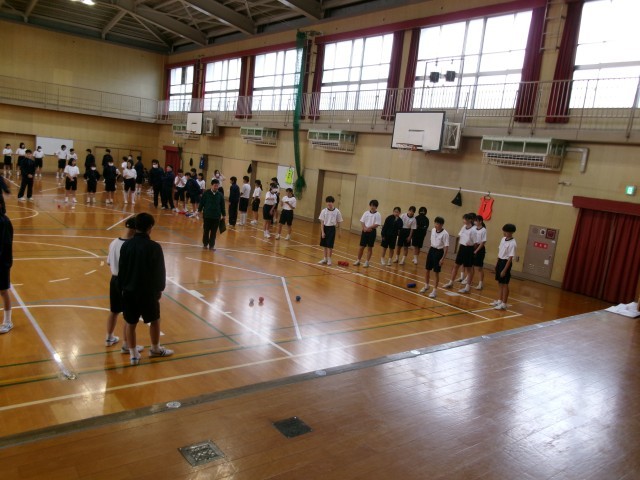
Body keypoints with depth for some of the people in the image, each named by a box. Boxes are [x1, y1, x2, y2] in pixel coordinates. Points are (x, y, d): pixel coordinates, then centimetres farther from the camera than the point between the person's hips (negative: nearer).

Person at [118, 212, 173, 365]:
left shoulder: (126, 245, -5)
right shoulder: (155, 247, -16)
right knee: (154, 320, 18)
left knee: (131, 323, 14)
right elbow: (160, 271, -8)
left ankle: (133, 354, 22)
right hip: (148, 292, -3)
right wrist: (160, 289, 6)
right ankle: (155, 349, 34)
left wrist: (123, 287, 14)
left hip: (130, 291, 3)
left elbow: (121, 269, 2)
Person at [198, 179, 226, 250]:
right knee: (206, 231, 9)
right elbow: (202, 202, 0)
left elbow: (222, 205, 6)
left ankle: (212, 245, 15)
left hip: (216, 216, 1)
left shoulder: (220, 195, 0)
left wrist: (223, 214, 9)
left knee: (214, 232, 5)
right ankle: (205, 244, 24)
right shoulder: (206, 193, -6)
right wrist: (199, 210, 1)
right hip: (207, 215, -1)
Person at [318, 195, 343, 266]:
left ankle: (329, 259, 10)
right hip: (325, 228, 2)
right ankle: (325, 258, 22)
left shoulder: (337, 211, -7)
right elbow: (322, 222, -2)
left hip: (332, 229, -2)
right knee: (325, 245, 11)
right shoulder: (324, 211, -4)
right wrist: (322, 232, -7)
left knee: (330, 245, -2)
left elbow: (338, 222, 2)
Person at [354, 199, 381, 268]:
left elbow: (377, 224, -13)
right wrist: (365, 228, -14)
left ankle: (367, 262, 12)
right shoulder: (366, 213, 4)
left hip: (372, 232, -3)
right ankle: (358, 260, 19)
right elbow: (362, 221, 2)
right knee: (361, 246, 7)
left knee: (370, 247, 4)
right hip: (365, 231, 3)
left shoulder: (377, 214, -7)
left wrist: (368, 228, -17)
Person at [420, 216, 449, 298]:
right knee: (427, 269, 16)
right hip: (431, 250, 6)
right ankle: (426, 286, 37)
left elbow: (446, 247, -18)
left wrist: (443, 258, -20)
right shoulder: (433, 230, 1)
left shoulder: (445, 234, -19)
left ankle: (435, 290, 13)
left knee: (436, 272, 1)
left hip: (439, 252, -6)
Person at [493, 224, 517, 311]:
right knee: (500, 283, 16)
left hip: (506, 263, -8)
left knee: (505, 284, -2)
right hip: (500, 261, 8)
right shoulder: (503, 239, 5)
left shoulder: (512, 244, -20)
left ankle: (504, 304, 4)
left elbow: (510, 258, -21)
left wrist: (504, 270, -21)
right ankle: (500, 300, 28)